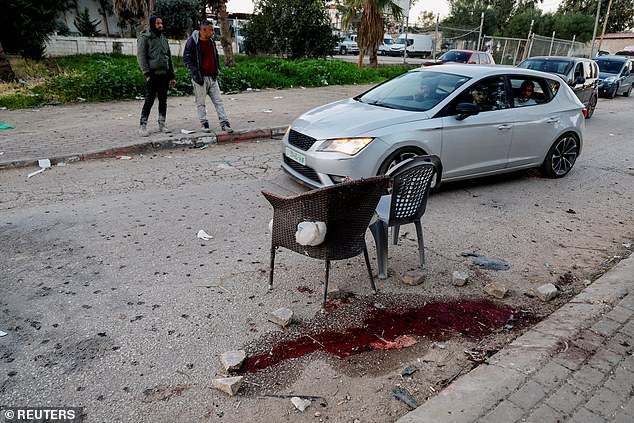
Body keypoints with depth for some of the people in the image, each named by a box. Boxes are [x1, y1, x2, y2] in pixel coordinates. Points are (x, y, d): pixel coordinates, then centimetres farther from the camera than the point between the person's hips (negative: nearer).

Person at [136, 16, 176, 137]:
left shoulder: (164, 39, 17)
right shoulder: (144, 38, -2)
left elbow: (169, 58, 20)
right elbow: (141, 57, -7)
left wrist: (172, 76, 15)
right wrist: (147, 73, -16)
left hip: (164, 74, 6)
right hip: (153, 75, -6)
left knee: (163, 100, 8)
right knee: (149, 100, -6)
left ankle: (162, 124, 16)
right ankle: (143, 126, -1)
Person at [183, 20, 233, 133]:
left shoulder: (212, 41, 13)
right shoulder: (192, 41, -6)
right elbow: (186, 58, -7)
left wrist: (217, 68, 14)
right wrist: (195, 72, -15)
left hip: (212, 77, 5)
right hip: (200, 78, -5)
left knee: (218, 101, 1)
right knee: (200, 103, 2)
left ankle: (224, 123, 1)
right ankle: (204, 124, 9)